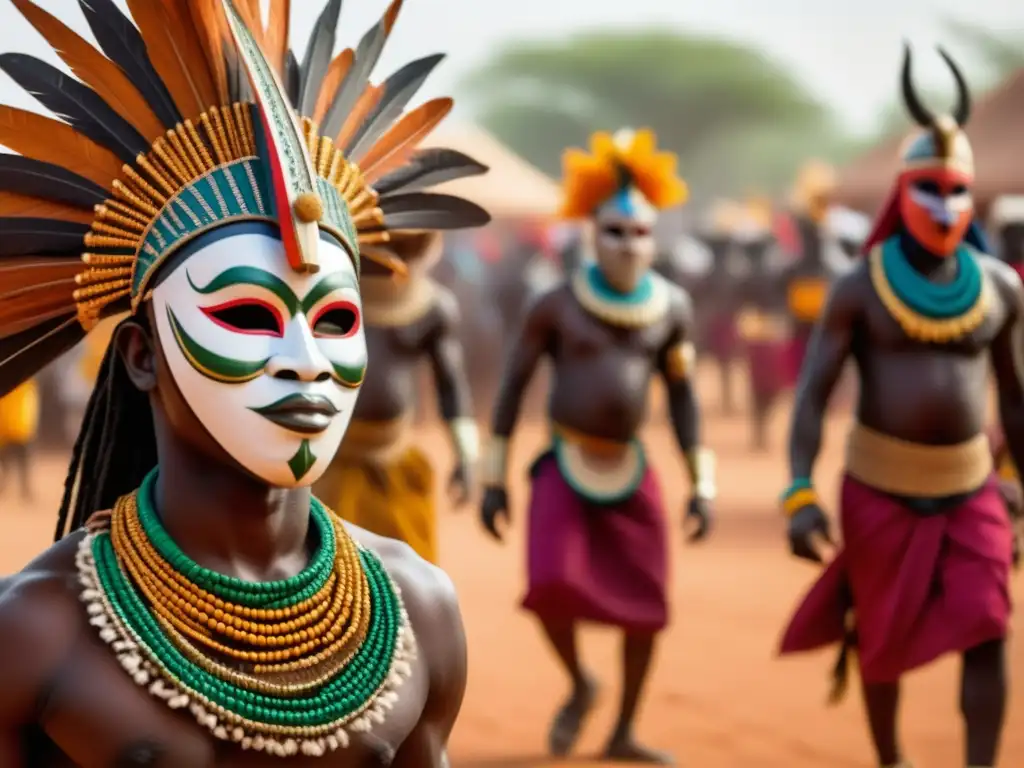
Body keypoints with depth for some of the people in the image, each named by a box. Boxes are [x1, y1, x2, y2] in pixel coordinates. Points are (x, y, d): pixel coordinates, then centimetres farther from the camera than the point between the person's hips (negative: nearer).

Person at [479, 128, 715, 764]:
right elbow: (513, 383, -1)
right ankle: (580, 685, 9)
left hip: (631, 470, 3)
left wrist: (702, 486, 6)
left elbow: (682, 394, 9)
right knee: (552, 587, -22)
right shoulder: (558, 305, -7)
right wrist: (494, 478, -2)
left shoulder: (671, 308, 1)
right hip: (563, 467, -3)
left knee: (645, 607, 3)